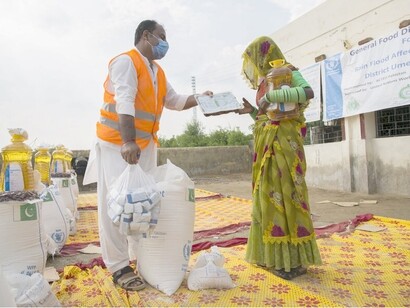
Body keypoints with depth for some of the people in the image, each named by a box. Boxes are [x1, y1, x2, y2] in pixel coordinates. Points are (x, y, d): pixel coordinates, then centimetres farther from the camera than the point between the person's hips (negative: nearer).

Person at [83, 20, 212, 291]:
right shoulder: (126, 61, -9)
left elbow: (174, 101, 21)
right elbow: (125, 102, -22)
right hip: (118, 144, -8)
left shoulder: (158, 72, 17)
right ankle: (119, 267, 3)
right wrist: (128, 142, -32)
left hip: (146, 145, 8)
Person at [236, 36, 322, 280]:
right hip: (266, 144, 8)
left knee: (286, 195, -7)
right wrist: (252, 111, 5)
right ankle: (275, 255, 17)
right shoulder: (265, 80, 19)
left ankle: (295, 260, 3)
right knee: (269, 197, 7)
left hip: (284, 143, -8)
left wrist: (270, 96, -23)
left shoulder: (287, 71, -2)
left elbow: (309, 92, -22)